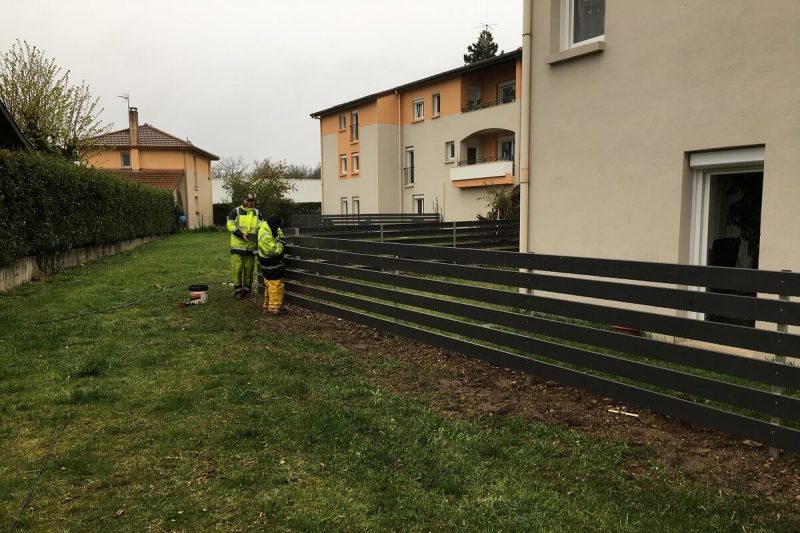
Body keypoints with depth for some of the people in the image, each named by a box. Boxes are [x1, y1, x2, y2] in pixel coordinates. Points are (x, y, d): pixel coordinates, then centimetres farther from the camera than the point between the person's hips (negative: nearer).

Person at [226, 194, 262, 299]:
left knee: (249, 268, 7)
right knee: (237, 267, -5)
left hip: (251, 246, 3)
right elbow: (230, 225, -7)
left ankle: (247, 289, 19)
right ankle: (238, 290, 5)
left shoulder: (257, 213, 11)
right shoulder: (236, 212, 0)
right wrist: (241, 235, -18)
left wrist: (258, 234, -13)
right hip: (238, 245, -3)